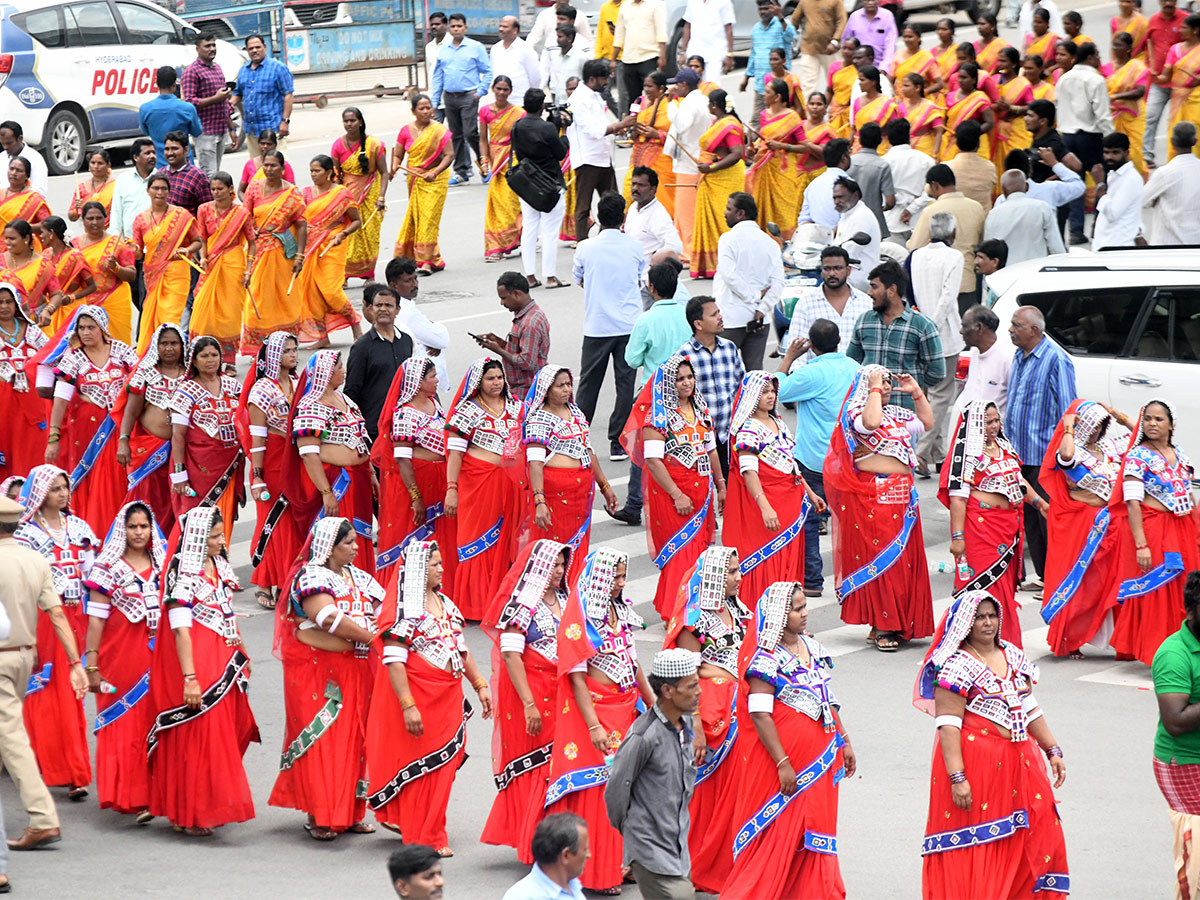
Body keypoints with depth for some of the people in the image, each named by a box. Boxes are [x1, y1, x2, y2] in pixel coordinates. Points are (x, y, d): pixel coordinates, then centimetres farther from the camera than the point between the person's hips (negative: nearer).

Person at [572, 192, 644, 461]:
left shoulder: (585, 249, -6)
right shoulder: (634, 247, -4)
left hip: (596, 326, 0)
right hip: (629, 325, 0)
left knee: (588, 383, 11)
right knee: (625, 383, 4)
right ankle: (618, 443, 4)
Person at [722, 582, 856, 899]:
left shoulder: (812, 647, 9)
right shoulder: (767, 660, -16)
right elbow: (760, 715, -19)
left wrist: (844, 742, 15)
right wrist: (783, 763, -21)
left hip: (820, 757, 7)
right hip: (782, 757, -7)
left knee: (814, 829, 12)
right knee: (778, 829, -2)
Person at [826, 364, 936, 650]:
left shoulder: (896, 413, 19)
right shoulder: (855, 412, -4)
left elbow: (926, 423, 27)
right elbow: (871, 423, -26)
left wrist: (917, 393, 17)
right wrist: (874, 389, -15)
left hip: (901, 495, 8)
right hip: (870, 495, -8)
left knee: (904, 557, 6)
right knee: (877, 558, -7)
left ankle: (899, 622, 13)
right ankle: (880, 626, -5)